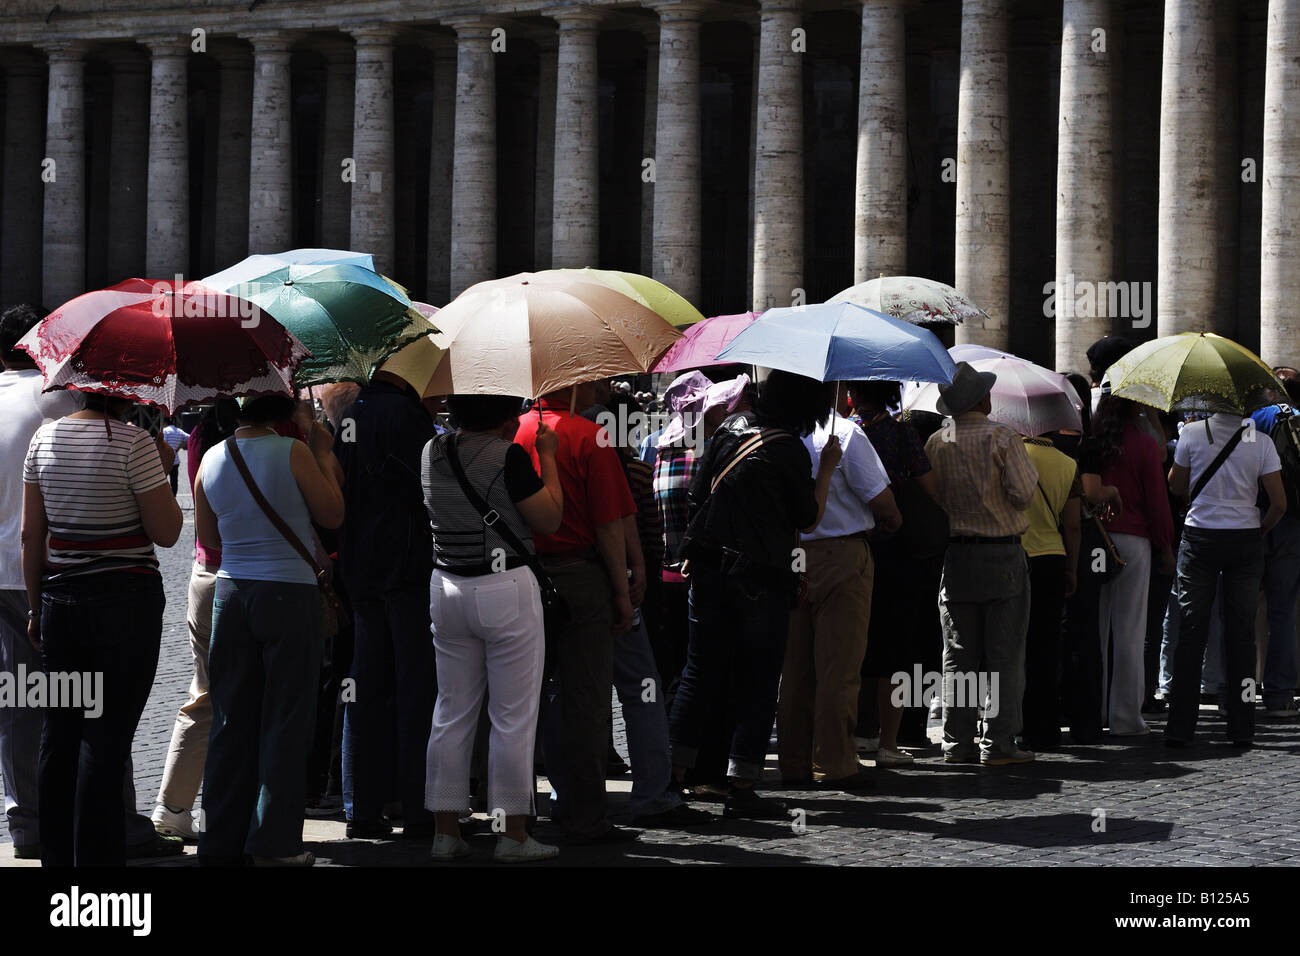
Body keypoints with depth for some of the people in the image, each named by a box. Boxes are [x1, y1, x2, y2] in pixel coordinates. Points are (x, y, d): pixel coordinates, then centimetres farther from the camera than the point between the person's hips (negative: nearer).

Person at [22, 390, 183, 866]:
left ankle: (56, 855, 17)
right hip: (127, 602, -5)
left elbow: (31, 535, 8)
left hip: (60, 598, 5)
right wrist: (162, 472, 2)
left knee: (59, 733, 10)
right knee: (106, 737, -3)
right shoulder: (134, 443, -12)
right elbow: (166, 533, -10)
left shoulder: (45, 438, 4)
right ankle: (97, 857, 0)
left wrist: (36, 607, 15)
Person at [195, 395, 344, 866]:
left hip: (231, 593, 5)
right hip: (289, 593, -5)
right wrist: (323, 457, 8)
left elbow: (207, 537, 14)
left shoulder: (211, 460, 5)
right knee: (284, 721, 1)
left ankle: (222, 840, 13)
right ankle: (275, 843, 1)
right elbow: (332, 515, -1)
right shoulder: (292, 452, -11)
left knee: (231, 721, 10)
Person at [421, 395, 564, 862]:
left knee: (451, 713, 11)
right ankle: (515, 836, 5)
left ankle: (446, 832, 13)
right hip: (506, 590, -6)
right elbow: (549, 519, -10)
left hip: (447, 590, 6)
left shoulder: (432, 452, 5)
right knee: (513, 718, 1)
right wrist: (547, 457, -1)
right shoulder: (508, 456, -16)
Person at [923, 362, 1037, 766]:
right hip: (1002, 553, -4)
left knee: (958, 655, 8)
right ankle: (999, 743, -2)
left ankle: (957, 743, 7)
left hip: (954, 556, 4)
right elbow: (1023, 492, -13)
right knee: (1003, 654, 1)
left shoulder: (935, 443, 4)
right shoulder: (1002, 438, -9)